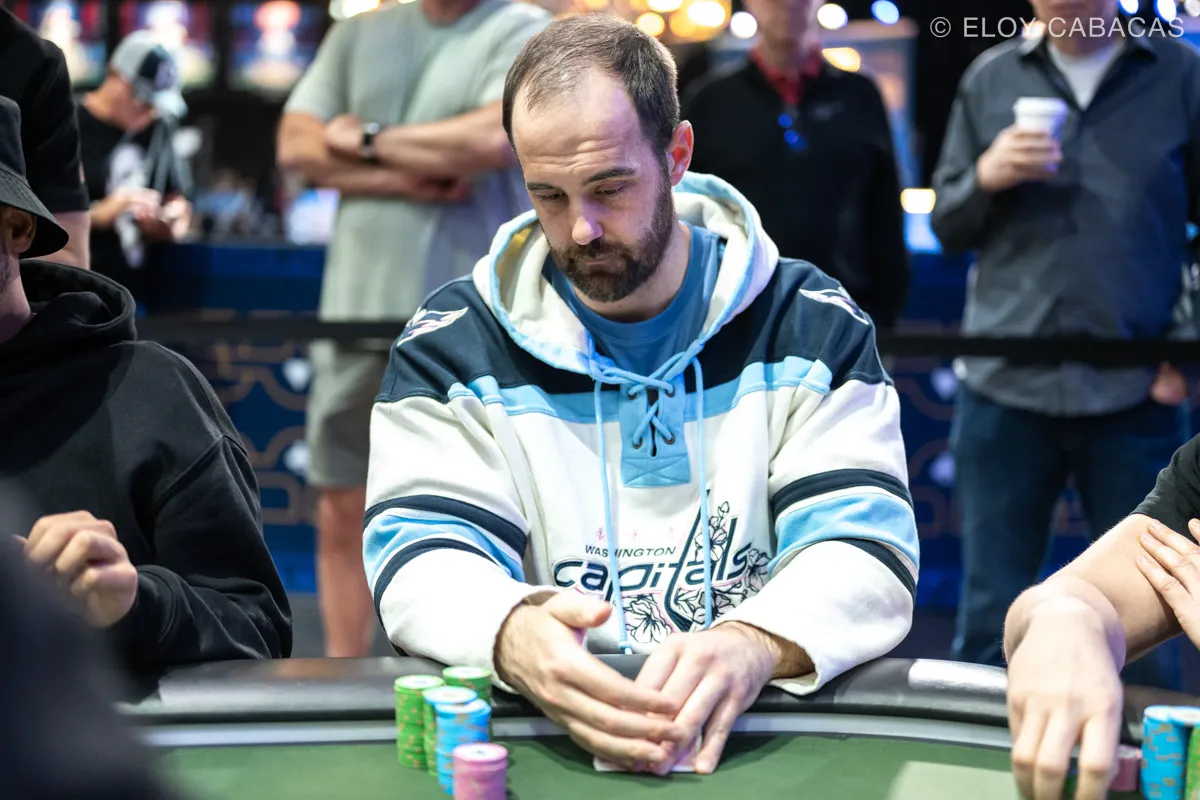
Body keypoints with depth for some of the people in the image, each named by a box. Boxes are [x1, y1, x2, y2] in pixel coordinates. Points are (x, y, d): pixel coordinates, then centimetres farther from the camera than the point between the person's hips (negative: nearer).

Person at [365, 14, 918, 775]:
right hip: (538, 735, 0)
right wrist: (513, 635, -32)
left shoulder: (815, 326, 1)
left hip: (763, 732, 0)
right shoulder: (452, 344, 2)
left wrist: (757, 644, -30)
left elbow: (866, 547, -7)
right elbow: (422, 555, -7)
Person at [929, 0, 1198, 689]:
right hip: (1005, 385, 1)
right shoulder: (989, 78, 9)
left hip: (1135, 395, -1)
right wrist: (985, 179, -9)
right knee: (991, 614, 6)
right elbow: (947, 227, 12)